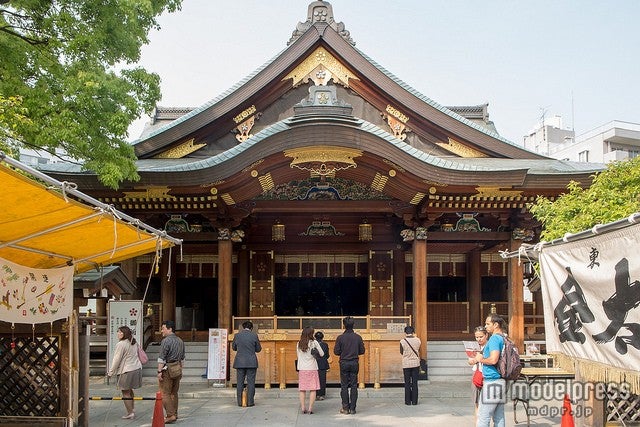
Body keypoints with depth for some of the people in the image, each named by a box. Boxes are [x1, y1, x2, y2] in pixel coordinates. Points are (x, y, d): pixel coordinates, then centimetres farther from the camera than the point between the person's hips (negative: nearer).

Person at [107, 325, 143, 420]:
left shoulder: (121, 344, -15)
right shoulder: (134, 342, 10)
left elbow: (116, 360, -13)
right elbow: (138, 355, 17)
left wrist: (111, 372, -4)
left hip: (127, 371, -9)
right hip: (137, 368, 9)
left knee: (126, 393, 1)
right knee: (129, 391, 21)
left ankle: (130, 413, 3)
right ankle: (131, 410, 26)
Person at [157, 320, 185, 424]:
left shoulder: (166, 341, -13)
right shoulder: (180, 341, 12)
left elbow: (161, 358, -16)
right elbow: (182, 358, 16)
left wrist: (159, 371, -14)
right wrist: (180, 370, 22)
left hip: (168, 369, -8)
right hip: (177, 369, 8)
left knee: (165, 394, -3)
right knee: (174, 393, 16)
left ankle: (170, 415, -5)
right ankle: (174, 414, 21)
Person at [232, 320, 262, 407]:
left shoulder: (237, 335, -1)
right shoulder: (254, 335, -4)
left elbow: (233, 347, 12)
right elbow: (258, 349, 3)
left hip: (240, 362, 1)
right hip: (251, 362, -1)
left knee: (240, 382, 8)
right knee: (251, 382, 4)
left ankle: (240, 402, 10)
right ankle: (250, 401, 4)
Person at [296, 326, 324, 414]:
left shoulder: (299, 344, 2)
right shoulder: (314, 342, -8)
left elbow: (298, 356, 11)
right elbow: (322, 354, -3)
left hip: (302, 369, 3)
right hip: (312, 368, -3)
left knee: (302, 390, 8)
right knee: (313, 389, 2)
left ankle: (303, 408, 4)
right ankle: (310, 408, -4)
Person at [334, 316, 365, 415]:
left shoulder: (340, 338, -8)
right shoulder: (358, 337, -2)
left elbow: (336, 352, -7)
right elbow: (362, 351, 2)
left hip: (344, 363, -2)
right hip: (354, 364, 2)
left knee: (344, 386, 6)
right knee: (354, 386, 6)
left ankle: (345, 408, 6)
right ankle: (352, 408, 6)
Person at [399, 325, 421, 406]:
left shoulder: (402, 341, -12)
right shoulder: (417, 340, -5)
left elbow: (401, 352, 1)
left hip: (406, 364, -2)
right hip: (416, 363, 2)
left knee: (407, 383, 7)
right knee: (415, 383, 7)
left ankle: (408, 401, 9)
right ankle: (414, 401, 9)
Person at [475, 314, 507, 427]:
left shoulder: (494, 338, -14)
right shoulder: (503, 338, 15)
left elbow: (493, 359, -25)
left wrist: (481, 359, -7)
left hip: (492, 381, -10)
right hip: (501, 380, 10)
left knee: (483, 418, -5)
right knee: (499, 417, 11)